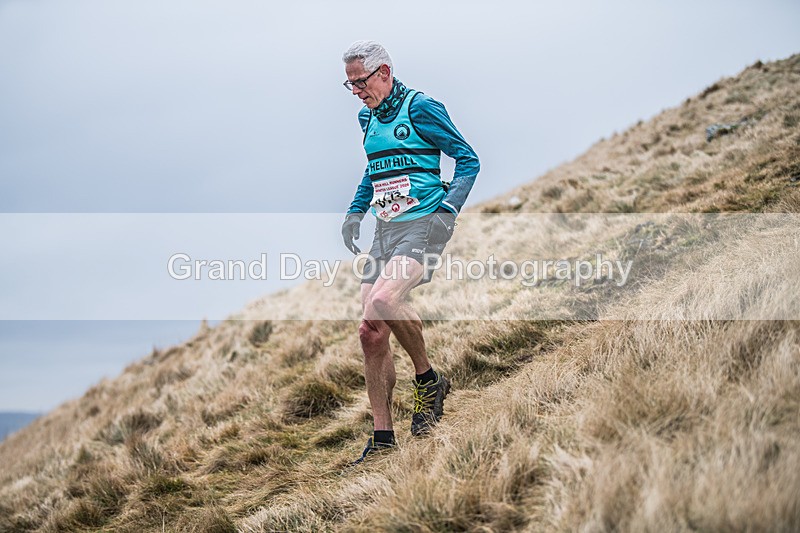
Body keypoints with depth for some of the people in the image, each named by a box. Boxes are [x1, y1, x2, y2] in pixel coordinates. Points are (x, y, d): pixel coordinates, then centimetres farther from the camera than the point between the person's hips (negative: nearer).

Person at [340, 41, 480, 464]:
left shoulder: (421, 108, -7)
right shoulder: (368, 118, 16)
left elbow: (468, 160, -5)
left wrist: (447, 210, -17)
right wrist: (355, 212, 19)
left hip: (423, 226, -7)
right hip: (385, 230, 8)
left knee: (383, 302, -32)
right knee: (371, 335, 0)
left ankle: (428, 379, -8)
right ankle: (382, 435, 9)